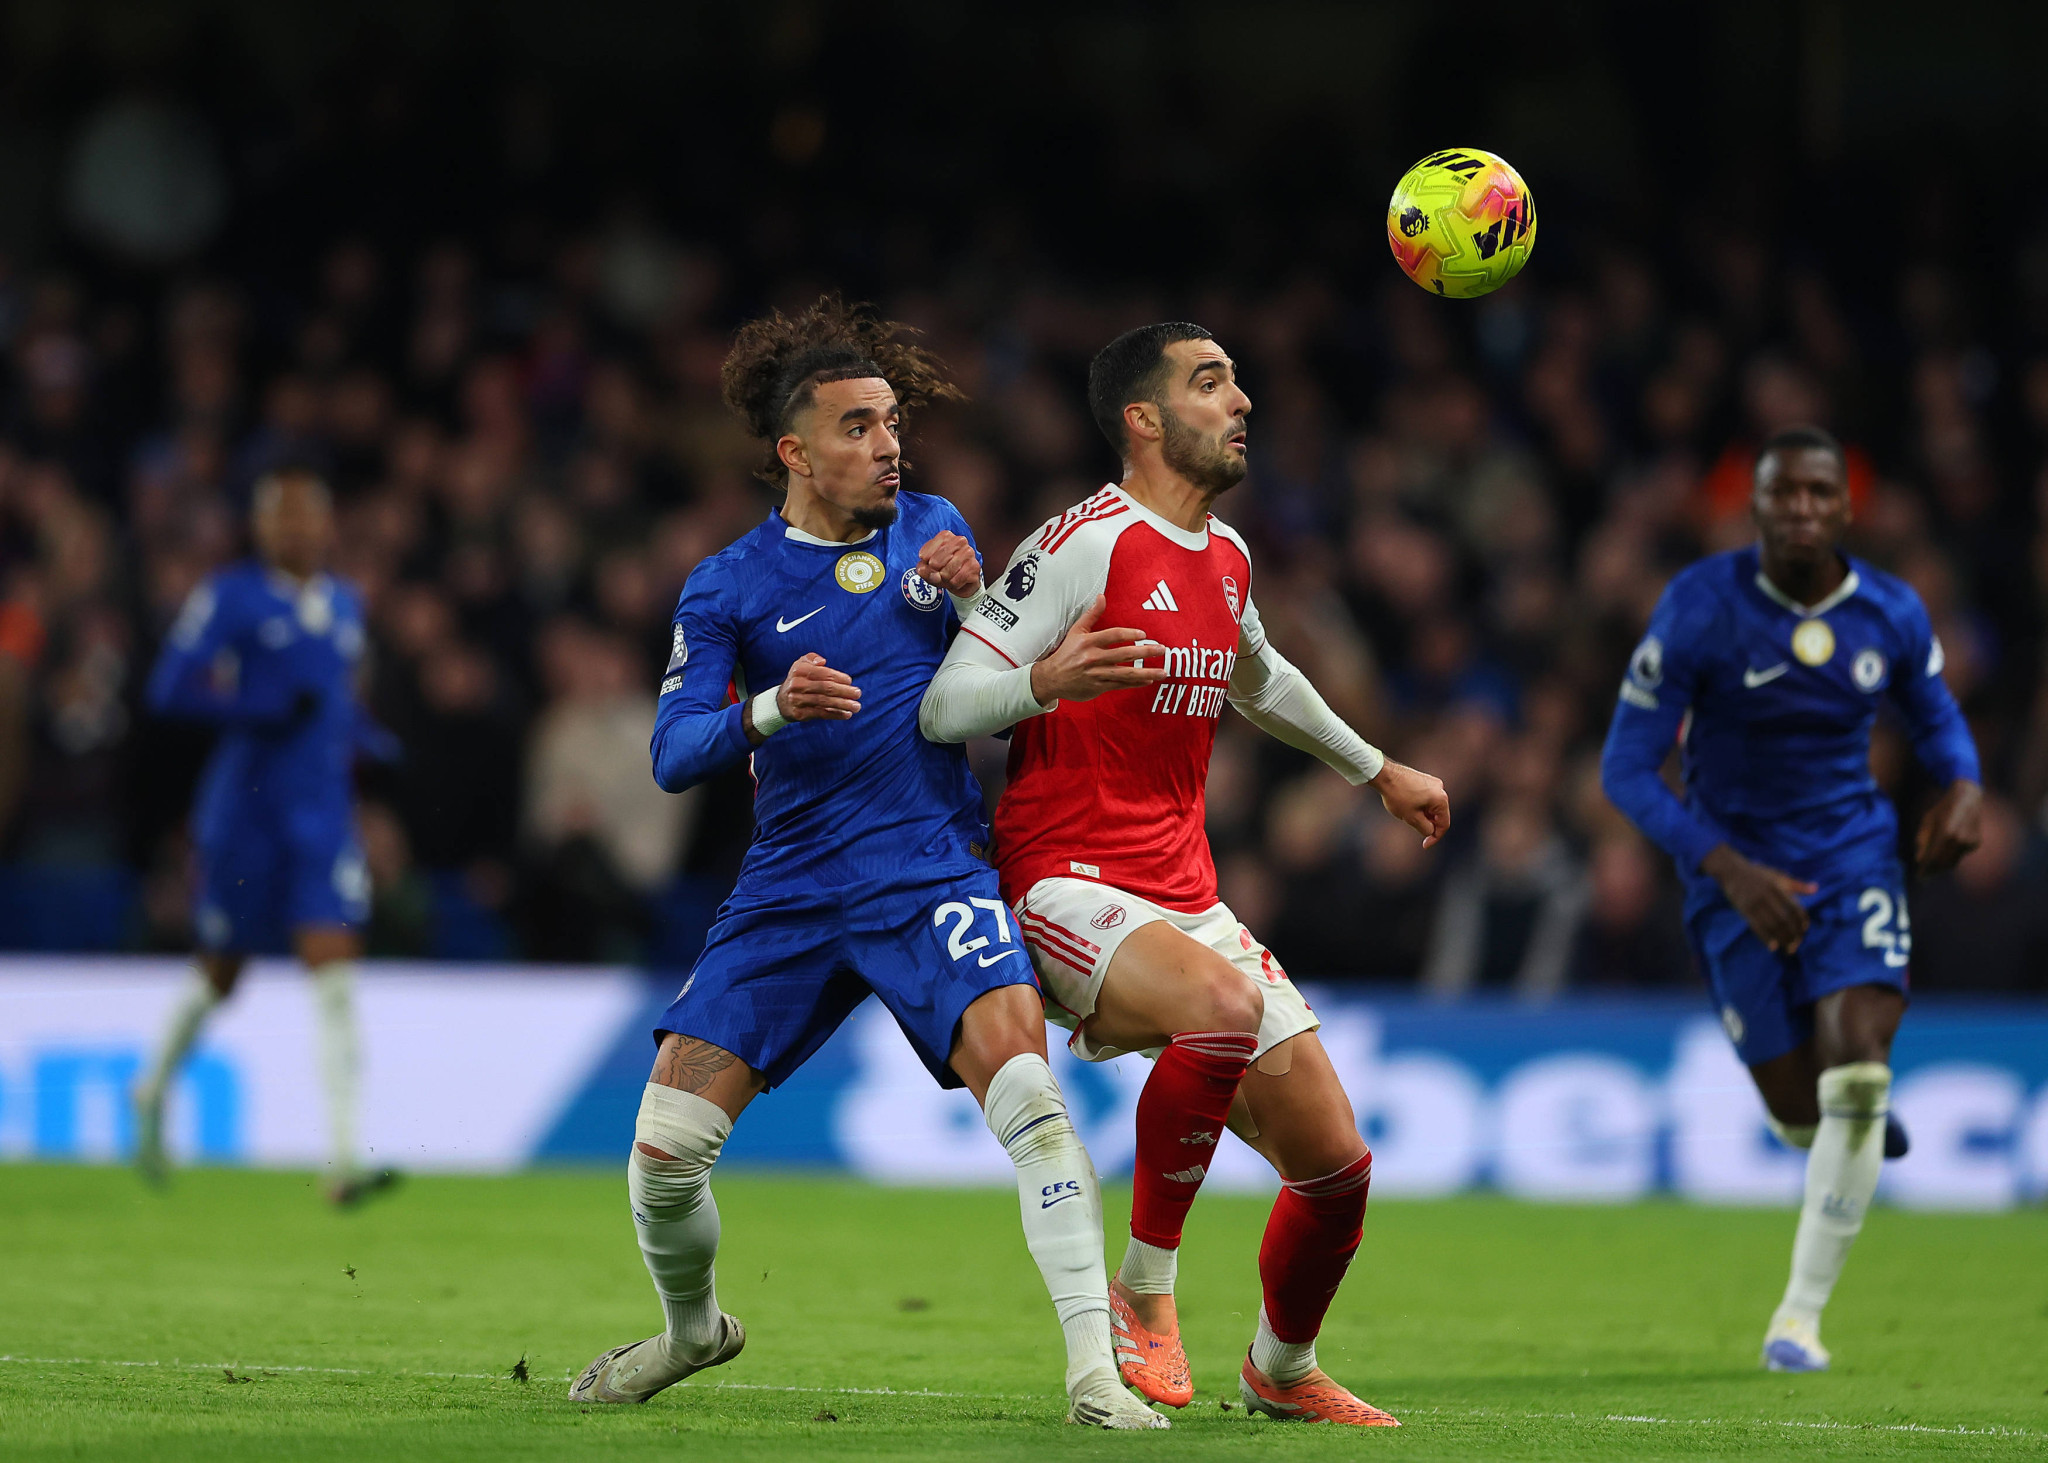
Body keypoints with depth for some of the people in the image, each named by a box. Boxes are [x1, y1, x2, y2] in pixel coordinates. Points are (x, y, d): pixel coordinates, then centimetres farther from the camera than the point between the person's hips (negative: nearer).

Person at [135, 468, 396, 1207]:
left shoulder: (345, 603, 12)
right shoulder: (230, 597, -7)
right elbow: (168, 688, -12)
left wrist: (370, 739, 8)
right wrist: (259, 710, -22)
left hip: (324, 812, 4)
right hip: (246, 807, -4)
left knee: (336, 974, -11)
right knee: (220, 976, 11)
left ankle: (345, 1160, -18)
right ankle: (154, 1093, 42)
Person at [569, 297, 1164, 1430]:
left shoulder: (933, 529, 8)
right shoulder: (726, 589, 2)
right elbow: (672, 756, -7)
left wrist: (971, 599, -8)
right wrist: (770, 709, -27)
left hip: (933, 871, -1)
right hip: (788, 897, 1)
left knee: (1024, 1085, -26)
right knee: (666, 1145, -4)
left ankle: (1095, 1369, -25)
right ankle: (691, 1327, 28)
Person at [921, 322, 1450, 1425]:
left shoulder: (1224, 558, 13)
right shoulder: (1085, 544, -12)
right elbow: (944, 708, -15)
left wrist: (1377, 769, 45)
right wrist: (1046, 681, -34)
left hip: (1183, 900, 8)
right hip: (1067, 889, -8)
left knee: (1335, 1163, 2)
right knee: (1226, 1005, -38)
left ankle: (1282, 1372, 29)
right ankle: (1144, 1288, -19)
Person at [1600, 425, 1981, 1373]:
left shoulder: (1892, 615, -6)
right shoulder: (1700, 609, -17)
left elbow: (1935, 716, 15)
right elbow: (1626, 770, -15)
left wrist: (1962, 788, -9)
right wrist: (1732, 873, -25)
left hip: (1853, 856, 1)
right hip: (1736, 869, -1)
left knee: (1855, 1076, -19)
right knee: (1802, 1113, 2)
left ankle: (1801, 1314, -7)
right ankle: (1855, 1115, 43)